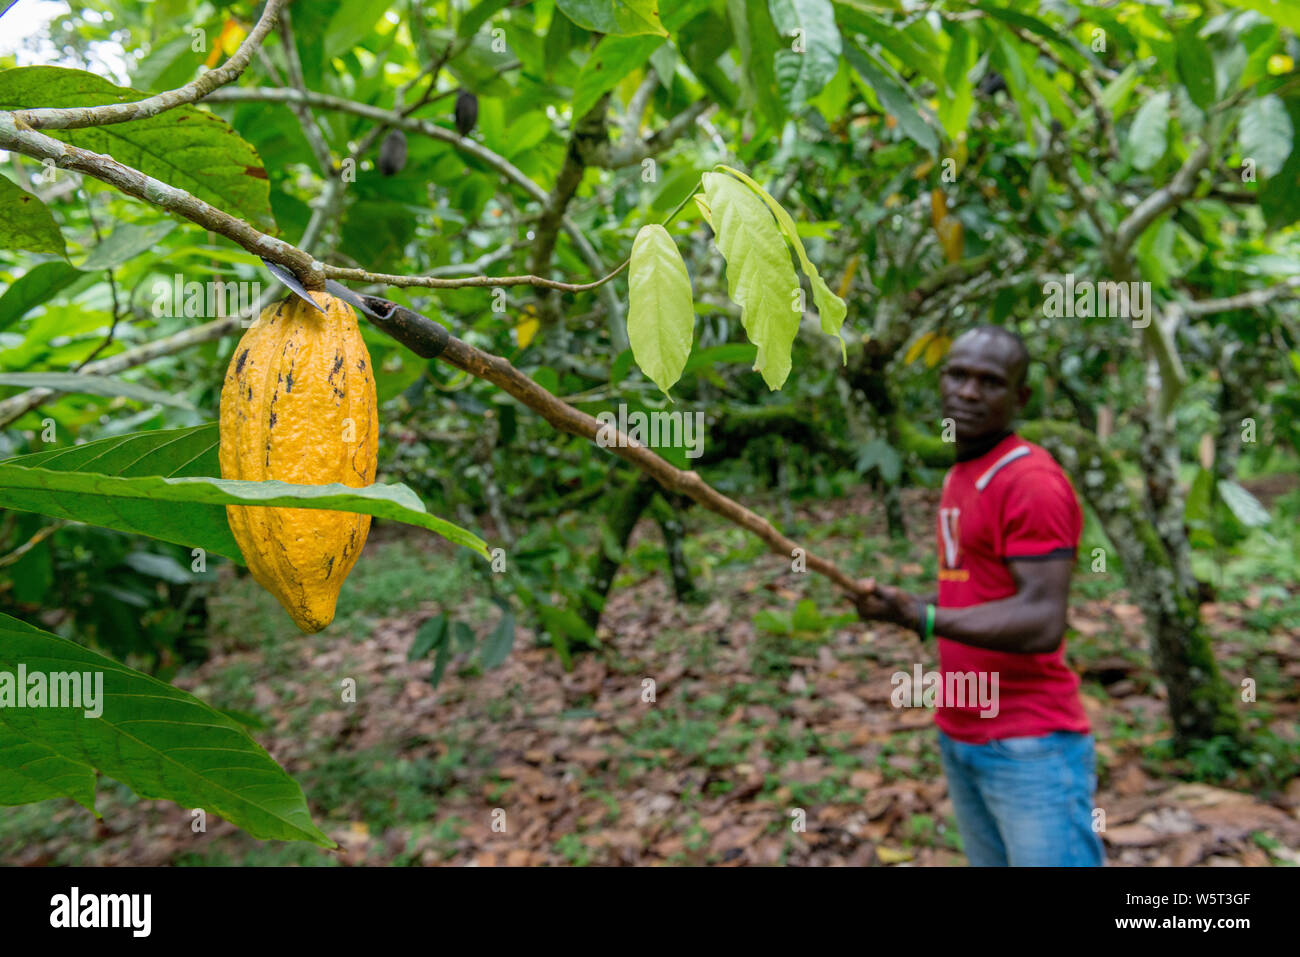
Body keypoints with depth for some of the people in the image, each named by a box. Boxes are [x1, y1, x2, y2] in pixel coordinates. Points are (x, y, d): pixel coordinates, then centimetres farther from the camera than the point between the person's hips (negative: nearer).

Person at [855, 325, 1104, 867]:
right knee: (988, 861, 15)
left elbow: (1042, 623, -23)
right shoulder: (959, 477, 13)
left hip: (1030, 747, -8)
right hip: (958, 738, 8)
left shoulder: (1031, 482, -15)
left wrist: (920, 617, -32)